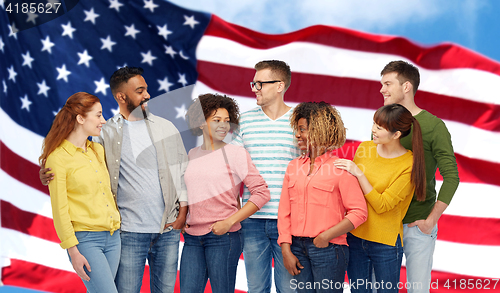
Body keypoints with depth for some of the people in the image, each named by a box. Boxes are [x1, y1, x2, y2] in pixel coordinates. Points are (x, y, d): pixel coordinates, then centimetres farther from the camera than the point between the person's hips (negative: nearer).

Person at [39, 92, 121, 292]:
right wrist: (73, 252, -12)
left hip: (112, 237, 7)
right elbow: (60, 210, -10)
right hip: (85, 239, -7)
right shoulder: (57, 158, -9)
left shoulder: (98, 150, 12)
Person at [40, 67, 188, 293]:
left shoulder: (166, 128, 8)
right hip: (129, 231, -2)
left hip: (168, 230, 3)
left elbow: (183, 170, 11)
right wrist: (50, 177, -13)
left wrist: (183, 210, 1)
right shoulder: (105, 133, 1)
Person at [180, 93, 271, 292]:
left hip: (223, 237, -4)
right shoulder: (192, 155, 11)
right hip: (192, 238, 4)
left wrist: (230, 222, -13)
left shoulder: (236, 153, -4)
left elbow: (261, 193, -9)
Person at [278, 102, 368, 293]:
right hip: (297, 248, 5)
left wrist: (327, 236, -14)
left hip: (328, 249, -4)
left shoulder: (340, 168, -5)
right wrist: (286, 250, 1)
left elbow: (359, 212, -9)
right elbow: (284, 211, 9)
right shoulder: (294, 167, 11)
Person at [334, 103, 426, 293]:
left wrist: (359, 174, -22)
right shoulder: (364, 148, 1)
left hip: (386, 243, -4)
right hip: (354, 236, 5)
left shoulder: (409, 165, -13)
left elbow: (382, 205, -18)